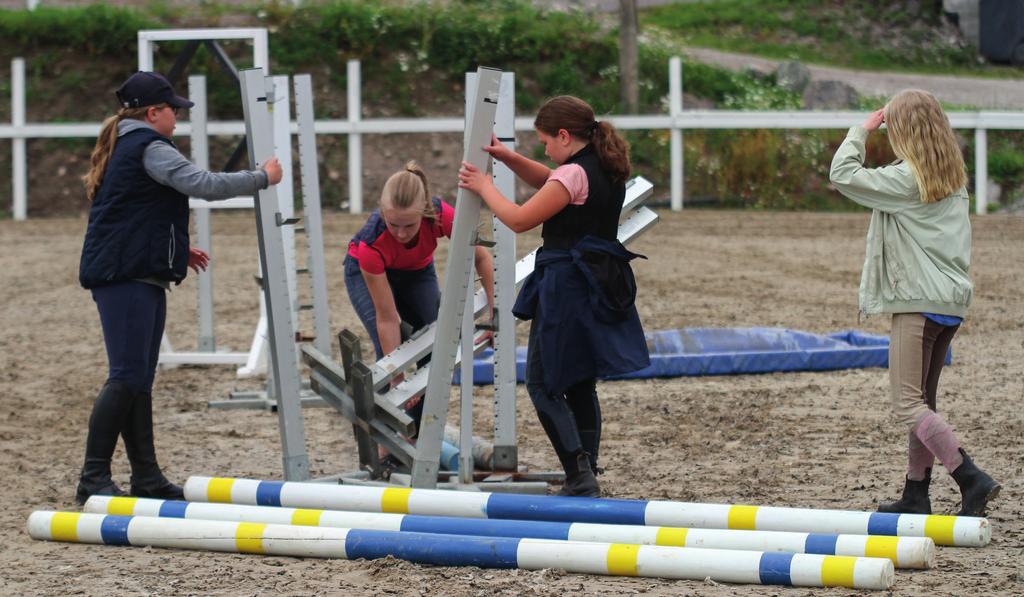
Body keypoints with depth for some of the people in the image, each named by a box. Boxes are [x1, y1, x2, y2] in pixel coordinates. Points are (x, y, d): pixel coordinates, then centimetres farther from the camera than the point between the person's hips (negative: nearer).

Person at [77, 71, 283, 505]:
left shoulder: (124, 148, 22)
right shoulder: (149, 149, -10)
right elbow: (204, 184, -20)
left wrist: (177, 250, 24)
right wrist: (264, 177, -9)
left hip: (138, 277, 11)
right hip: (127, 278, -11)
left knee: (139, 379, 10)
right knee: (128, 377, -12)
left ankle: (146, 476, 11)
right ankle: (93, 479, -12)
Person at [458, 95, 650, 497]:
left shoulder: (574, 175, -17)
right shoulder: (606, 170, 11)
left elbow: (519, 219, -14)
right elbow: (547, 181, 27)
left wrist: (484, 187, 1)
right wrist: (507, 157, 16)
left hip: (567, 287, -9)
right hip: (603, 290, 9)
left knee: (542, 382, -2)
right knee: (581, 385, 15)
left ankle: (579, 476, -12)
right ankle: (586, 478, 17)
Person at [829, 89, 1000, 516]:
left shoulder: (906, 179, -14)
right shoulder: (952, 177, 10)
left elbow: (843, 174, -13)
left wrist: (863, 129, -1)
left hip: (918, 302, -9)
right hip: (952, 302, 9)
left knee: (908, 403, -7)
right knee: (923, 401, 15)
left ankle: (972, 480, -18)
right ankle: (916, 493, 17)